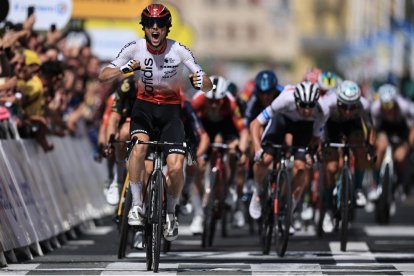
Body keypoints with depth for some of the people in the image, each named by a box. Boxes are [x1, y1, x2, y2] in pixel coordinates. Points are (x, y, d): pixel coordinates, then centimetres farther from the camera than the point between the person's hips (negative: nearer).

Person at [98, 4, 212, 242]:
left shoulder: (179, 51, -15)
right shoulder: (135, 48, -13)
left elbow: (209, 86, -16)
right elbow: (103, 76, -16)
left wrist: (200, 81, -41)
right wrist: (124, 69, -36)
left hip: (171, 108, 0)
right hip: (145, 105, 0)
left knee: (176, 167, -17)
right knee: (139, 146, -32)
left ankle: (170, 212, 11)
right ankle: (137, 205, -19)